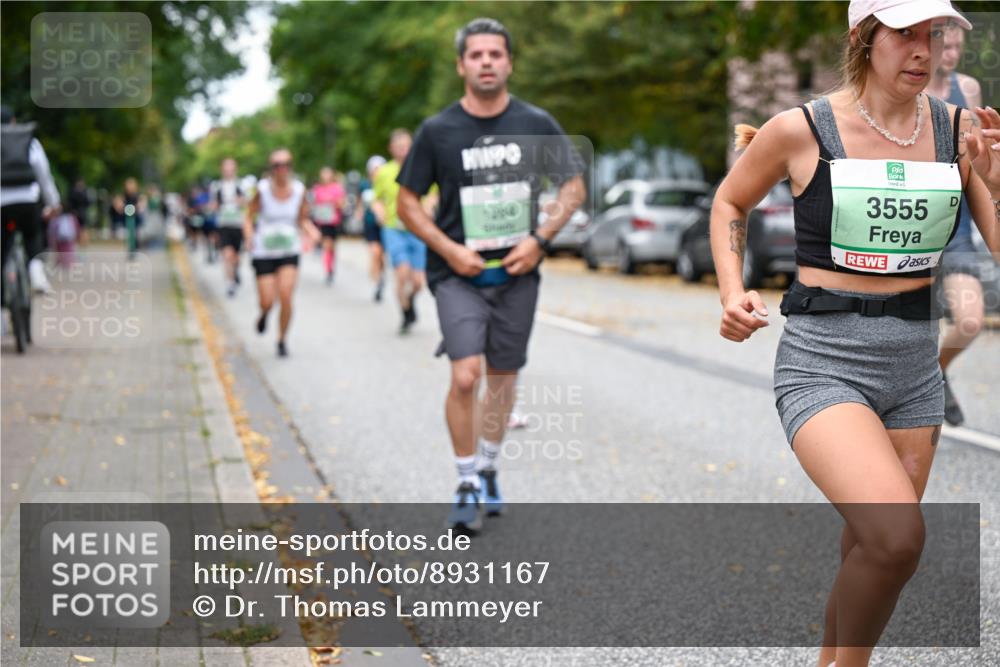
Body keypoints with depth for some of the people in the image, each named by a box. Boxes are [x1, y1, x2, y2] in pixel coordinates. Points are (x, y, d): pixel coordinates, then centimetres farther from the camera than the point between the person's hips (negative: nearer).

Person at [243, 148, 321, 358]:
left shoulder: (299, 189, -3)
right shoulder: (262, 189, -10)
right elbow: (249, 217, -2)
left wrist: (312, 231, -11)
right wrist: (249, 236, -21)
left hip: (290, 252, 1)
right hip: (264, 252, -1)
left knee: (285, 296, -15)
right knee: (267, 302, -3)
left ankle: (282, 340, 6)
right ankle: (264, 314, 37)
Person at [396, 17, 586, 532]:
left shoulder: (536, 124, 1)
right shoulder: (437, 131, -3)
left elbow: (573, 186, 8)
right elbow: (407, 202, 3)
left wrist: (539, 239, -6)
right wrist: (449, 250, -11)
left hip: (517, 272, 2)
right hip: (459, 273, -2)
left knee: (503, 378, 11)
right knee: (465, 377, -16)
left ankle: (487, 470, 33)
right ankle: (467, 486, -1)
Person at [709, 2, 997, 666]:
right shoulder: (801, 130, -5)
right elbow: (730, 201, 11)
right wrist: (733, 292, -3)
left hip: (916, 362, 5)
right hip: (823, 362, -5)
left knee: (872, 555, 14)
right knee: (897, 536, -25)